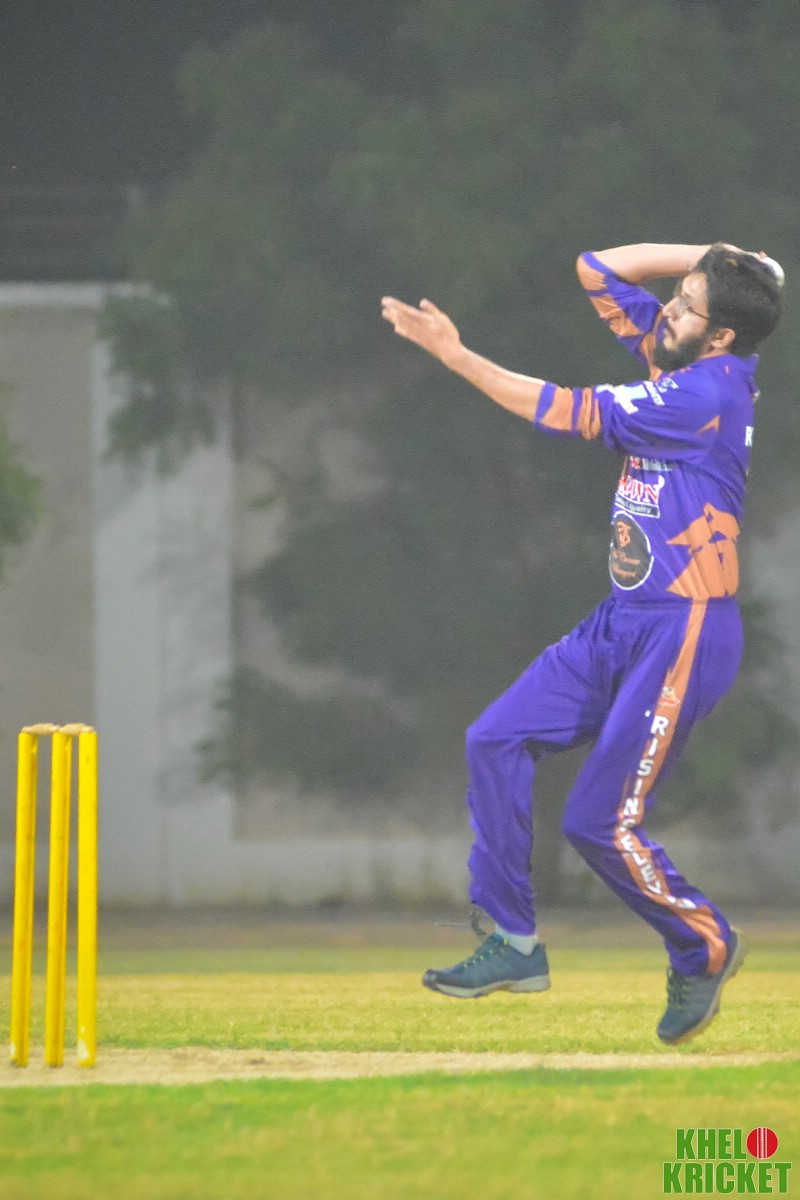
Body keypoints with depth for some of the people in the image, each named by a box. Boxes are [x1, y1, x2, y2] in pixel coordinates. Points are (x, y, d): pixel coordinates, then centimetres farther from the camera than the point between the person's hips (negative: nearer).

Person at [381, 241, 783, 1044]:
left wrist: (455, 354, -14)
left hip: (684, 632, -10)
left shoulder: (705, 393, -20)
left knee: (601, 822, -9)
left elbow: (570, 413, -17)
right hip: (623, 622, 10)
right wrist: (713, 257, 4)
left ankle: (704, 947, 15)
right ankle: (516, 945, 8)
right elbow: (600, 269, 15)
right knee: (497, 742, 2)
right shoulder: (677, 354, 7)